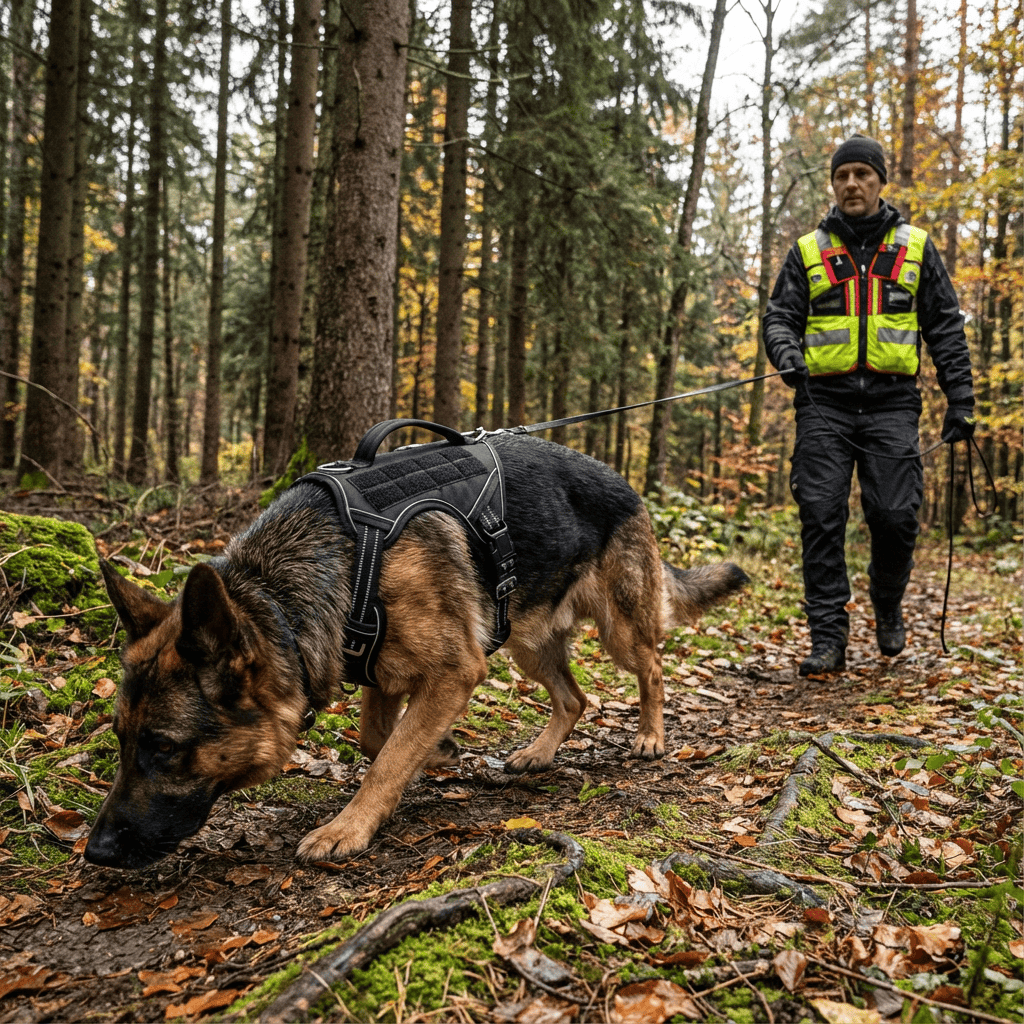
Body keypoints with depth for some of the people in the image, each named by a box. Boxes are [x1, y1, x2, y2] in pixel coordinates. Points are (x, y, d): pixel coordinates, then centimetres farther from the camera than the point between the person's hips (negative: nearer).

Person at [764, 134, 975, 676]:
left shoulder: (916, 247, 14)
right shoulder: (807, 251, 13)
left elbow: (946, 327, 13)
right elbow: (780, 316, 8)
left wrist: (960, 399, 5)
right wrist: (786, 353, -15)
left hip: (892, 403, 0)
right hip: (825, 402, 0)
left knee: (896, 515, -7)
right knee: (821, 517, -7)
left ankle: (888, 606, 22)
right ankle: (828, 636, 0)